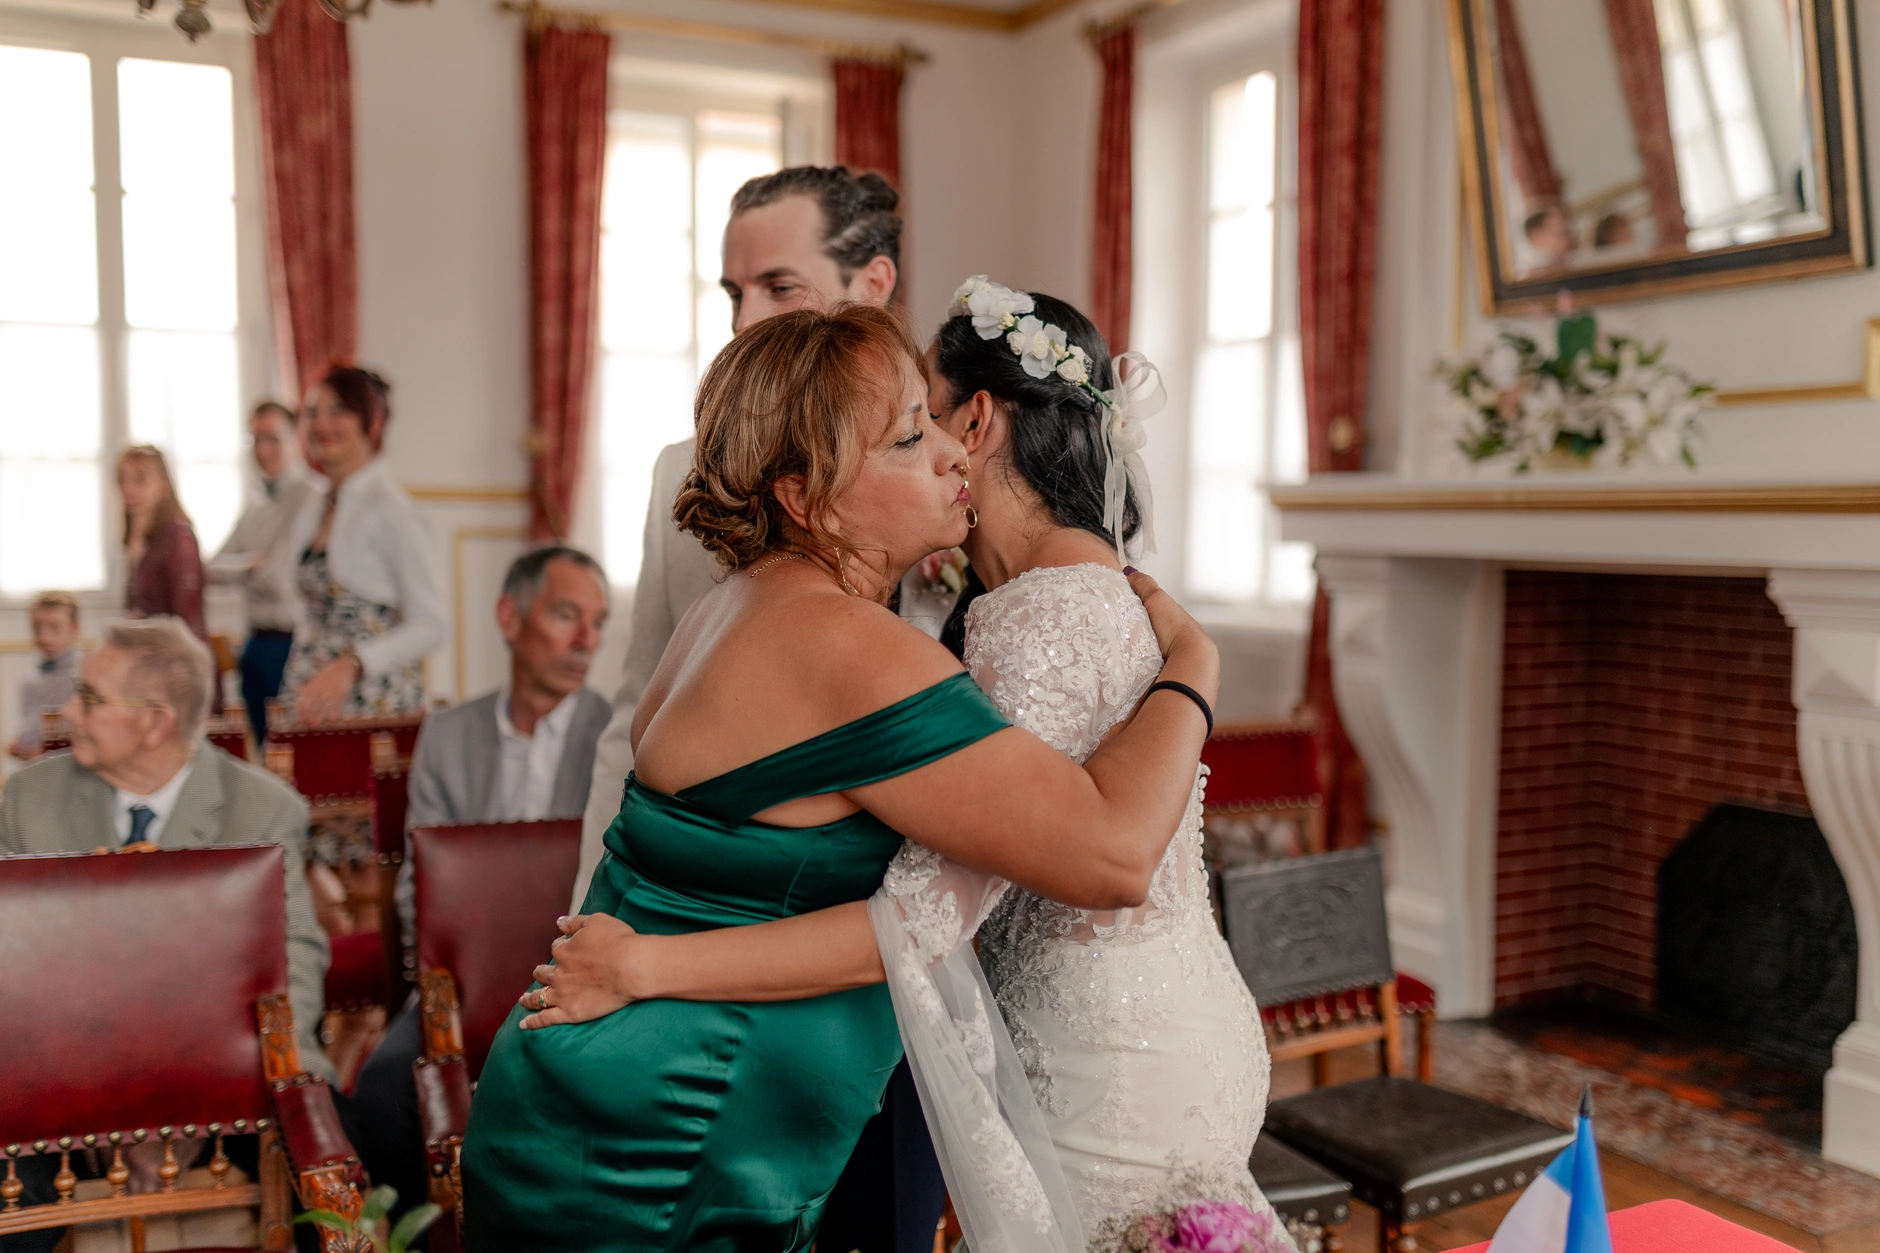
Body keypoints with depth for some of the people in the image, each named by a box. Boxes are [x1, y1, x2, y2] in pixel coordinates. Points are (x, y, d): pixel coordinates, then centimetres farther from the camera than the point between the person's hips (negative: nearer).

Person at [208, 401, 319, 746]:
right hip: (258, 645, 8)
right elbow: (215, 570, 11)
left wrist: (242, 567, -6)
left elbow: (282, 576, -17)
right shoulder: (255, 508, 18)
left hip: (292, 643, -8)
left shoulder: (310, 499, -9)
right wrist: (251, 563, -8)